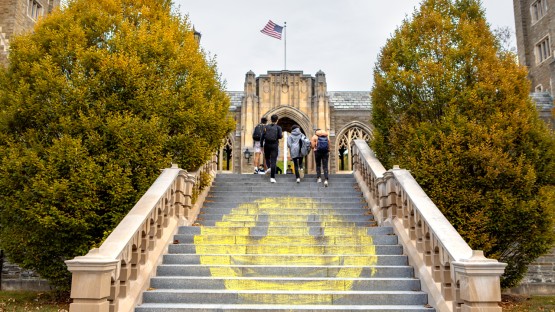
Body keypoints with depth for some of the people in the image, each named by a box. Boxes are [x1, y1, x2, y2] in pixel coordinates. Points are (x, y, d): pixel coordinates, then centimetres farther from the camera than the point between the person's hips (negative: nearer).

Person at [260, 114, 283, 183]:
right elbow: (280, 136, -11)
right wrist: (282, 135, 13)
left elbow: (262, 137, 2)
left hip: (267, 145, 2)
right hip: (274, 145, -2)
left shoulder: (266, 127, 6)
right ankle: (272, 177, -6)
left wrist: (261, 146, 8)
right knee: (273, 161, -2)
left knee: (267, 158, 26)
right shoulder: (278, 127, 0)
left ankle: (269, 168, 0)